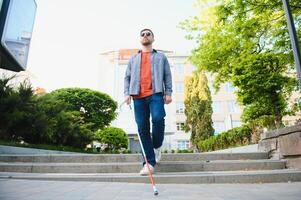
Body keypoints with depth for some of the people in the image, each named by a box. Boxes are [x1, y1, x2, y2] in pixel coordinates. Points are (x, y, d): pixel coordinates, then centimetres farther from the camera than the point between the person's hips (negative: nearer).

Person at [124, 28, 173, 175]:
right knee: (142, 128, -3)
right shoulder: (133, 59, 25)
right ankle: (149, 162, 2)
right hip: (138, 97, 2)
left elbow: (167, 76, 12)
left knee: (158, 119, -25)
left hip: (156, 94, -2)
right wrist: (127, 93, 2)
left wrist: (168, 93, -1)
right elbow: (127, 77, 18)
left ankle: (157, 146, 5)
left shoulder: (161, 57, 20)